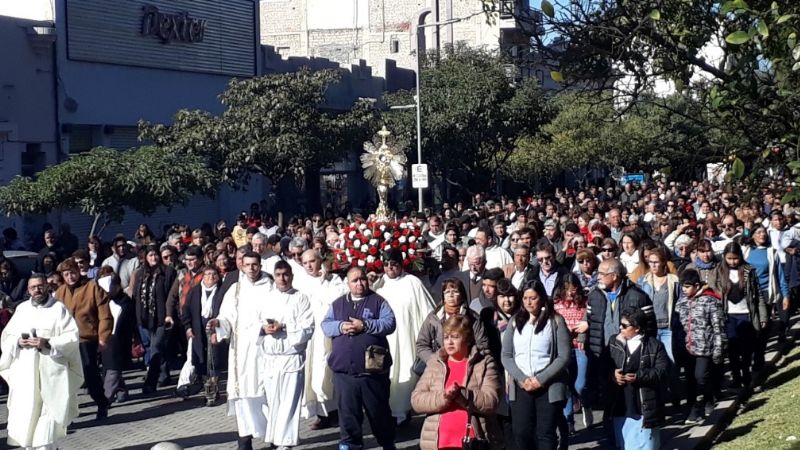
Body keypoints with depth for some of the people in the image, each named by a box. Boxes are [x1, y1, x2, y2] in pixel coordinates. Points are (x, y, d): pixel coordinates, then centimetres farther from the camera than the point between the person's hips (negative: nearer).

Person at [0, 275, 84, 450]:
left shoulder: (59, 308, 0)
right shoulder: (22, 309, 12)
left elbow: (73, 337, -5)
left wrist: (48, 343, -16)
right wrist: (18, 342, -7)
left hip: (50, 373, -4)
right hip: (25, 373, 4)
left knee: (47, 415, -7)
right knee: (25, 414, 1)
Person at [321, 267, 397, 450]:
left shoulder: (378, 301, 4)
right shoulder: (337, 304, 15)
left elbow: (389, 323, -7)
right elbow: (325, 325, 9)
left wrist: (365, 325, -17)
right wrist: (340, 327, -11)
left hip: (372, 369, -2)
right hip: (343, 369, 3)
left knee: (378, 409, 8)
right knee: (347, 410, 5)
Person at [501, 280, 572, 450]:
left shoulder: (555, 321, 1)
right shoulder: (515, 322, 10)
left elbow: (564, 356, -5)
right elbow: (506, 356, 6)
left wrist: (541, 380, -11)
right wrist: (522, 378, -9)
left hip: (549, 387, -3)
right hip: (521, 387, 3)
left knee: (545, 434, -4)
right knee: (521, 433, -2)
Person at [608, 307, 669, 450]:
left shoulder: (654, 345, -4)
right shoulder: (614, 342, 8)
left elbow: (662, 372, -10)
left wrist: (638, 377, -21)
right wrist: (612, 374, -11)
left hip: (644, 407, -4)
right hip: (620, 406, 4)